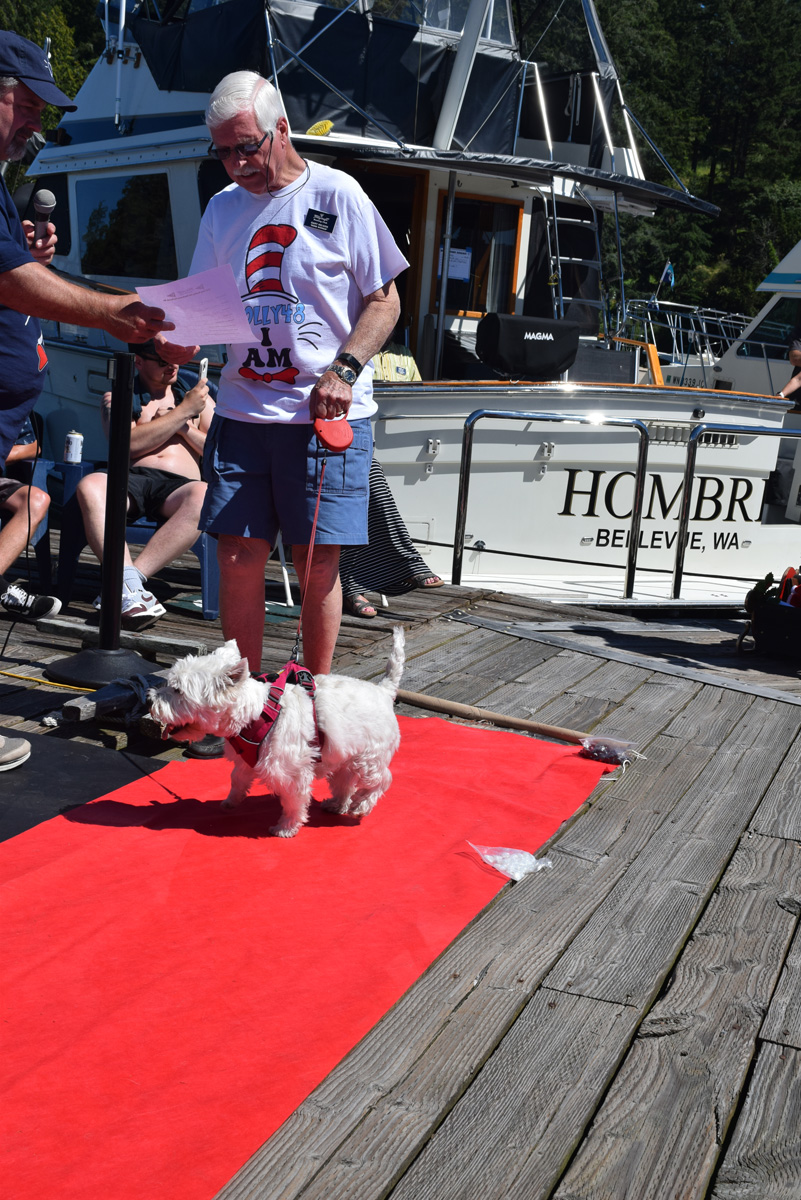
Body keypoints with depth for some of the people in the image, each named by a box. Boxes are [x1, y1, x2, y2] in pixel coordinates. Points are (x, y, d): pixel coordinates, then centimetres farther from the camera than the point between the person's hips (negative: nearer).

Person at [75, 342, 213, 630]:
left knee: (203, 496, -38)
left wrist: (186, 428, 4)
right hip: (131, 478, 0)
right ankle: (130, 586, -48)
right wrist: (184, 411, -2)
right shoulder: (116, 397, 19)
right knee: (91, 485, -36)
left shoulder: (195, 393, 25)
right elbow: (129, 443, -3)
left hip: (178, 486, 1)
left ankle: (121, 586, -42)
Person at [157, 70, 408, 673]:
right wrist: (178, 341, -5)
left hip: (326, 415, -4)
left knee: (318, 563, 0)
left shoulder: (336, 194, 1)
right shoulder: (223, 208, 15)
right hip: (241, 412, 4)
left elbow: (385, 300, 0)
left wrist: (344, 371, -14)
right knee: (238, 556, 2)